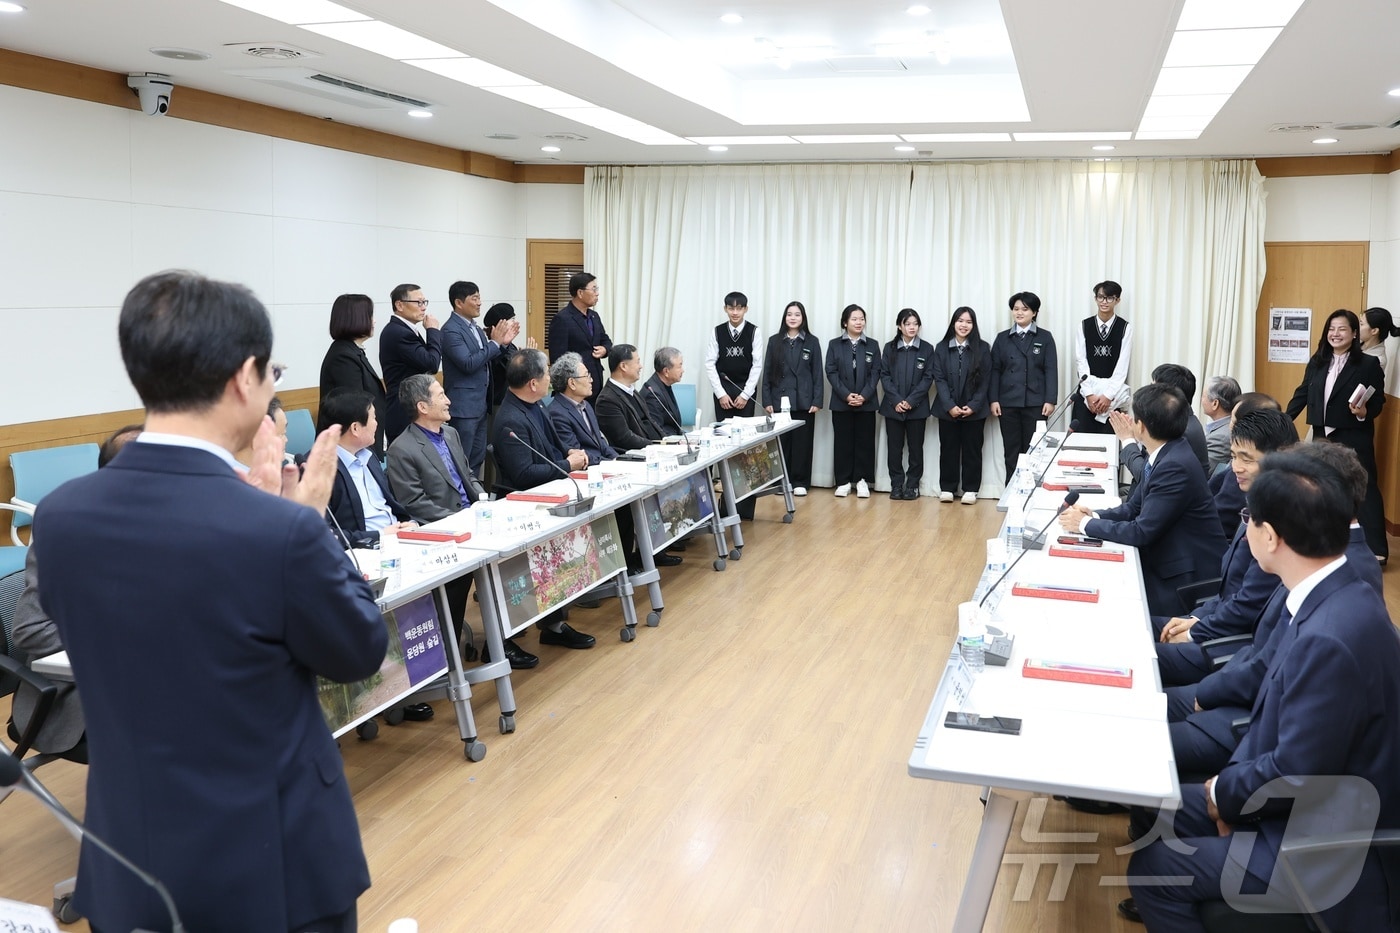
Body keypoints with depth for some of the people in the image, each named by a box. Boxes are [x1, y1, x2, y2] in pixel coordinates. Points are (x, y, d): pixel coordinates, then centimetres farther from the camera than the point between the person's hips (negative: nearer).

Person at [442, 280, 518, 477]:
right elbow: (468, 364, -22)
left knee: (478, 457, 15)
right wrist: (494, 342, -17)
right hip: (463, 406, -9)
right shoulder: (451, 330, -15)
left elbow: (486, 359, 16)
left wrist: (503, 342, 1)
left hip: (481, 404, 9)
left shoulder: (475, 327, 12)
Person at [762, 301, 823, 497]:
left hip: (803, 401, 0)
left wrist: (817, 401, -6)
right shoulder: (774, 341, 6)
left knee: (802, 442, 2)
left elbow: (817, 374, 2)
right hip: (779, 400, 1)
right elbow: (767, 373, 5)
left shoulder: (812, 342, 4)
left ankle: (800, 482, 10)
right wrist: (767, 400, -2)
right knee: (781, 442, 1)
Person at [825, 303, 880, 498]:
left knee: (864, 442, 2)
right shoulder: (835, 344, 4)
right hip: (841, 402, -1)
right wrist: (846, 395, -14)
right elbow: (831, 372, -2)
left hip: (866, 402, 1)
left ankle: (862, 480, 9)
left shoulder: (872, 345, 7)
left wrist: (864, 395, -12)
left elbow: (875, 373, 2)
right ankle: (843, 481, 8)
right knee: (843, 442, 2)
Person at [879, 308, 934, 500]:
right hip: (893, 406, 1)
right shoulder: (890, 348, 5)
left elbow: (928, 378, -2)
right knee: (894, 447, 3)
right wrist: (896, 400, -12)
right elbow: (884, 376, 1)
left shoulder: (926, 349, 2)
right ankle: (896, 484, 11)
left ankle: (912, 485, 12)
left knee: (915, 447, 4)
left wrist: (911, 401, -13)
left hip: (917, 407, -1)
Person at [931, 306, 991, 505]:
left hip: (974, 410, -1)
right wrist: (950, 406, -12)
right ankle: (947, 488, 14)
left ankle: (970, 489, 12)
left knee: (972, 449, 5)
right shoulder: (941, 348, 3)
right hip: (947, 409, 1)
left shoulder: (982, 348, 0)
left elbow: (985, 380, -2)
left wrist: (974, 405, -12)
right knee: (948, 449, 6)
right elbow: (939, 379, -2)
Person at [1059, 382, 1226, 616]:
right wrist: (1093, 515, -5)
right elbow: (1134, 507, 11)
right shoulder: (1165, 454, 3)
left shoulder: (1175, 466, -25)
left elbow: (1142, 531, -23)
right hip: (1169, 560, 8)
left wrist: (1085, 524, -14)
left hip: (1188, 578, -8)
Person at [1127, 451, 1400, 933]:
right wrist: (1233, 781, -1)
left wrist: (1225, 793, -9)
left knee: (1152, 870, -7)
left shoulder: (1329, 638, -33)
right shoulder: (1332, 598, -2)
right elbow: (1278, 708, 8)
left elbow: (1297, 775, -26)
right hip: (1306, 803, 9)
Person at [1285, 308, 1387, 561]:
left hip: (1354, 438, -5)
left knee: (1364, 488, -4)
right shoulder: (1317, 362, 7)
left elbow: (1378, 401, -6)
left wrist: (1364, 413, -26)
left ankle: (1377, 549, 0)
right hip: (1322, 435, 5)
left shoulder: (1368, 364, -7)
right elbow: (1302, 393, 9)